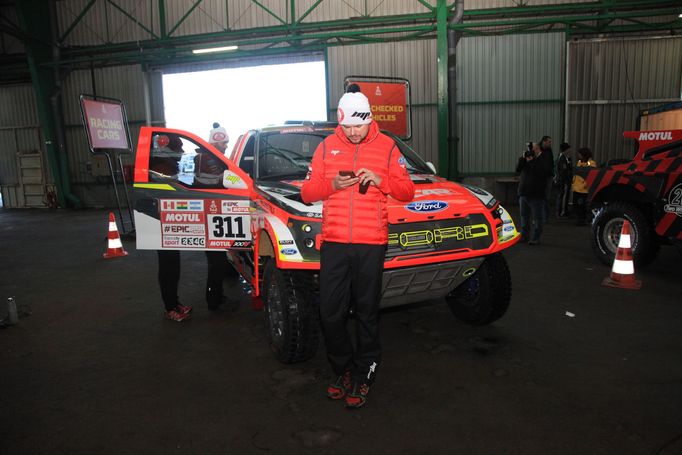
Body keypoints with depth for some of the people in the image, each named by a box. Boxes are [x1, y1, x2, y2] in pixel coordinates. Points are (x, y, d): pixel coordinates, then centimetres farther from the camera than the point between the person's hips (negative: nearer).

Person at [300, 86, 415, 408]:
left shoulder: (386, 147, 6)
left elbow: (407, 192, 5)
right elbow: (307, 193, 8)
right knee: (330, 313, 5)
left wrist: (380, 180, -14)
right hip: (333, 242, 2)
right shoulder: (326, 146, 9)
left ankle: (363, 376, 22)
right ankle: (343, 369, 27)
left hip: (371, 244, -1)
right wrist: (331, 185, -12)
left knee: (367, 313, 7)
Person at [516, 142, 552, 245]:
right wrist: (523, 158, -7)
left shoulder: (544, 160, -5)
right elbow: (518, 169, 5)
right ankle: (524, 235, 24)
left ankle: (535, 238, 4)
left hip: (536, 194, -6)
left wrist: (532, 162, -18)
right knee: (524, 216, 13)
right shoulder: (527, 157, 14)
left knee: (536, 217, -1)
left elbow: (542, 173, -21)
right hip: (523, 192, 6)